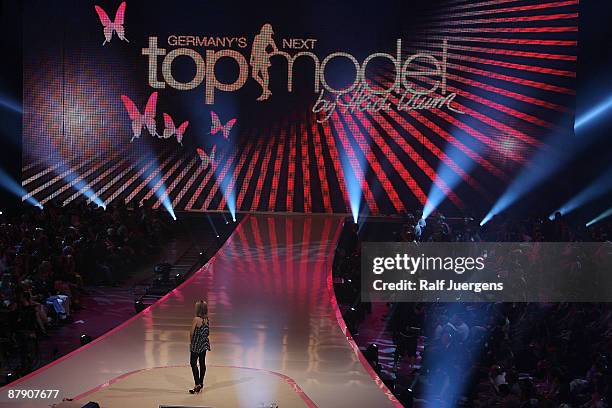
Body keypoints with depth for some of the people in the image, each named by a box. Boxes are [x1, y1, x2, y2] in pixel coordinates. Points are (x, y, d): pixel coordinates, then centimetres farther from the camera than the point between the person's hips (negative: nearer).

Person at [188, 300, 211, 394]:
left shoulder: (196, 319, -19)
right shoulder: (207, 319, 0)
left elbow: (191, 333, -12)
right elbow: (208, 332, 8)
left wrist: (191, 342, 3)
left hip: (196, 344, -7)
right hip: (204, 343, 7)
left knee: (193, 363, -1)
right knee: (202, 363, 14)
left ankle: (197, 384, -8)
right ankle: (201, 383, 22)